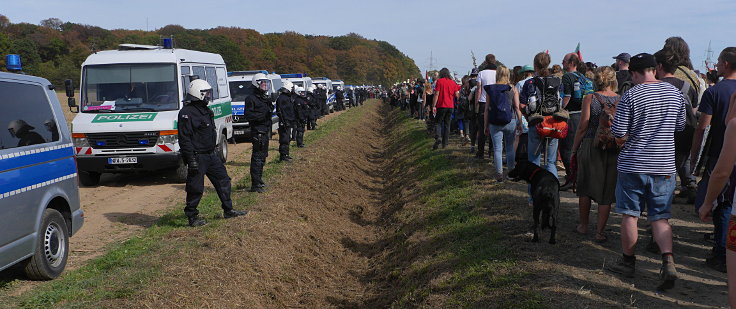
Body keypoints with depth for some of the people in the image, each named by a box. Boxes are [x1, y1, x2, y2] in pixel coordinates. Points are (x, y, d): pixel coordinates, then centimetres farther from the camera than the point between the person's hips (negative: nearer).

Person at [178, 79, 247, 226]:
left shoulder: (206, 111, 14)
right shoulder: (187, 113, -16)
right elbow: (184, 139, -19)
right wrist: (191, 159, -23)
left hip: (211, 155, 9)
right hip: (197, 157, -9)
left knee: (223, 181, 14)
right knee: (195, 188, -1)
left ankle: (228, 210, 25)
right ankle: (192, 217, 12)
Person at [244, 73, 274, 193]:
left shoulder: (266, 98, 18)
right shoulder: (251, 99, -10)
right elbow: (248, 116, -18)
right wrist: (263, 115, -22)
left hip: (265, 132, 9)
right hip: (257, 132, -9)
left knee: (263, 156, 17)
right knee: (257, 157, -9)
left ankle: (258, 180, 29)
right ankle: (255, 185, -8)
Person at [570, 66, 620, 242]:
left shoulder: (589, 99, -5)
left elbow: (583, 127, -7)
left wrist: (574, 149, 2)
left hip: (590, 146, -1)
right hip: (613, 150, 1)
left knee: (585, 188, 15)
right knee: (606, 191, 8)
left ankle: (583, 226, 24)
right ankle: (600, 232, 10)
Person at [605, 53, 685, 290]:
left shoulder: (631, 96, -12)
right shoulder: (675, 93, 3)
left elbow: (619, 135, -14)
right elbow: (680, 127, 14)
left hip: (633, 164, -4)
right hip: (664, 166, 4)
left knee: (629, 214, 9)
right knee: (660, 217, 9)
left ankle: (628, 262, 20)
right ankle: (668, 261, -8)